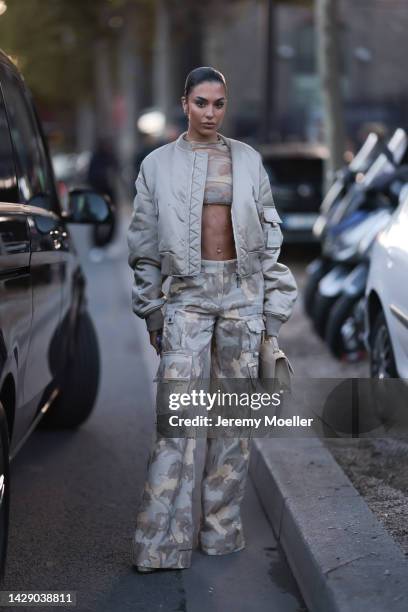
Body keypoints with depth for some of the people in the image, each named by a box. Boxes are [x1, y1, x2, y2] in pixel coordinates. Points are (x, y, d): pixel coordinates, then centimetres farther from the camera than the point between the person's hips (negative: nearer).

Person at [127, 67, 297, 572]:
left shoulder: (248, 160, 7)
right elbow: (145, 245, 6)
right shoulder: (159, 164, 3)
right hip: (187, 292, -2)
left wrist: (272, 307, 5)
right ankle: (161, 543, -7)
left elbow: (269, 234, 9)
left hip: (242, 291, 2)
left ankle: (222, 527, 14)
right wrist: (151, 312, 4)